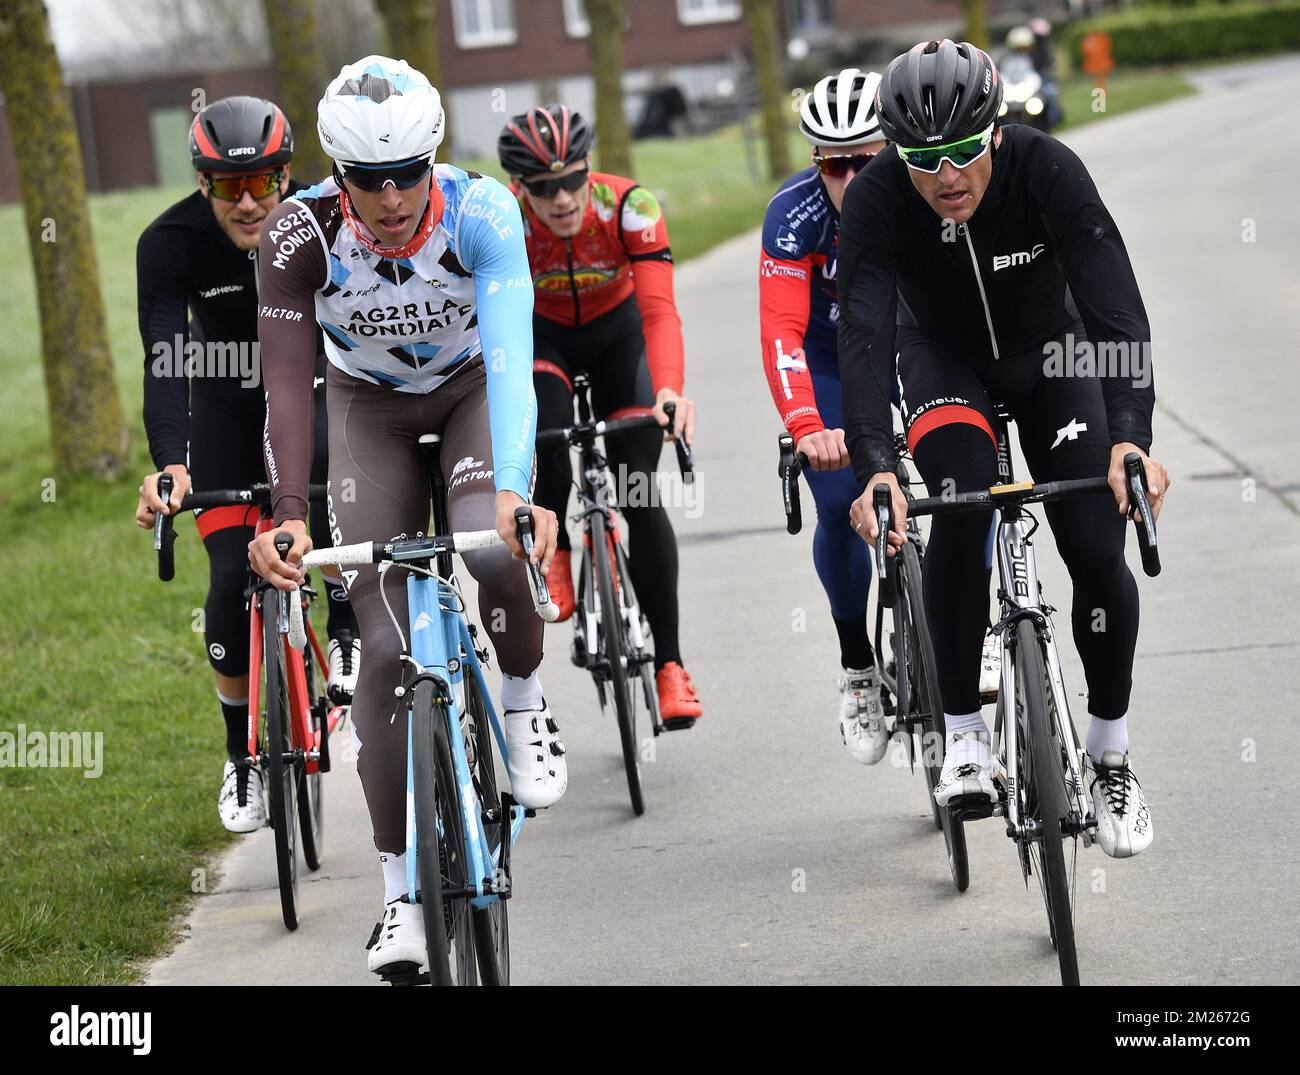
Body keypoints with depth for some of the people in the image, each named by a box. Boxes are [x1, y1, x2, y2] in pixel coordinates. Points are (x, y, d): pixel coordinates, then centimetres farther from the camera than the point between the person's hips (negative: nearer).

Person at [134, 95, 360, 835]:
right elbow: (165, 360, -34)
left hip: (317, 391, 0)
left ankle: (348, 632, -11)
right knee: (233, 583, -11)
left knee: (331, 471, -35)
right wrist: (170, 466, -49)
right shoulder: (171, 244, -25)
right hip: (226, 411, 0)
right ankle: (246, 756, 9)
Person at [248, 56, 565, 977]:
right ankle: (401, 895, 0)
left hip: (472, 389, -1)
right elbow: (287, 383, -34)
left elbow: (511, 356, -43)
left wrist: (514, 489, -57)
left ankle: (526, 705, 0)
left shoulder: (480, 212, -32)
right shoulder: (300, 235, -30)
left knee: (492, 550, -33)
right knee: (387, 648, -8)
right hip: (370, 408, 1)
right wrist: (286, 516, -47)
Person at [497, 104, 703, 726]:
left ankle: (669, 663, -4)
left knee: (639, 493, -12)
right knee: (547, 423, -34)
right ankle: (552, 559, -9)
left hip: (617, 333, 0)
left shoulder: (629, 207, -32)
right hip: (540, 335, 0)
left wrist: (670, 389, -58)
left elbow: (658, 309, -40)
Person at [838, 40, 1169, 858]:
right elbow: (865, 336, -37)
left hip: (1050, 353, 0)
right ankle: (965, 737, -13)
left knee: (1098, 552, -11)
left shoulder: (1048, 170, -33)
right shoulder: (876, 199, -31)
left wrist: (1131, 439, -53)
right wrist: (875, 468, -52)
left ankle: (1111, 756, 10)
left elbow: (1117, 308, -39)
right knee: (962, 510, -28)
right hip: (945, 356, 0)